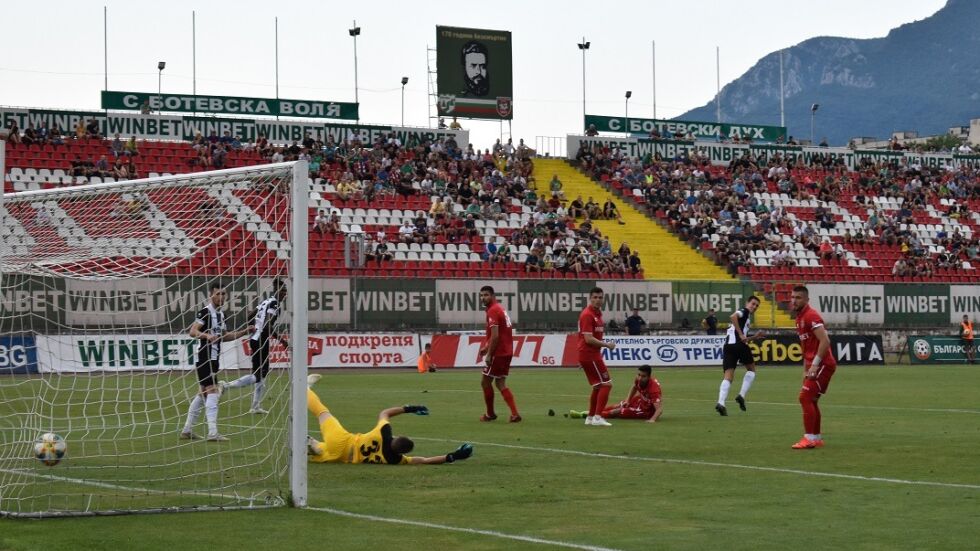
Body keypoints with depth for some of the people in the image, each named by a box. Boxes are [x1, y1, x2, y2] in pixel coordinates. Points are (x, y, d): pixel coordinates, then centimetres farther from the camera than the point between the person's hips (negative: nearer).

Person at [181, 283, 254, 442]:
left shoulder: (220, 314, 16)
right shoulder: (205, 312, -12)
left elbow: (224, 336, 26)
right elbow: (192, 331, -21)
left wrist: (244, 332, 17)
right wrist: (207, 336, -38)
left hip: (213, 359, 10)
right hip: (204, 358, -10)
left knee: (203, 394, 13)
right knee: (212, 392, -15)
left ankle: (187, 430, 20)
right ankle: (212, 433, -19)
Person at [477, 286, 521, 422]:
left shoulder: (492, 311, -15)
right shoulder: (500, 308, 15)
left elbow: (495, 336, -22)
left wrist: (489, 354, -17)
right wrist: (486, 347, 19)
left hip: (498, 353, -9)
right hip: (507, 352, 9)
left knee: (485, 382, 5)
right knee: (500, 383, 12)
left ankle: (490, 414, 15)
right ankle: (514, 414, 2)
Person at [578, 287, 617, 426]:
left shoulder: (598, 313, 14)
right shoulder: (587, 315, -16)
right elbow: (588, 339, -23)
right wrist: (606, 345, -17)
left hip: (593, 354, 10)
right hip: (589, 355, -10)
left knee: (598, 386, 17)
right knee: (606, 384, -10)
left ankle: (590, 417, 22)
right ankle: (597, 417, -11)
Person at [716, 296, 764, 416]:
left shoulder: (745, 317, 33)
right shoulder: (744, 311, 6)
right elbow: (733, 316, -18)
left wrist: (754, 337, 29)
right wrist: (741, 334, -18)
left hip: (728, 345, 7)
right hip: (738, 344, -7)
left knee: (728, 376, -3)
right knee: (751, 369, 14)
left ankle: (721, 403, -23)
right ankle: (742, 395, 0)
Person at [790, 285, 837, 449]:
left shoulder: (811, 316, -15)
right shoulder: (800, 318, 15)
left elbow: (825, 341, -24)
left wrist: (814, 365, -22)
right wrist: (806, 369, 21)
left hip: (823, 364, -10)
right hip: (814, 365, 10)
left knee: (805, 397, -13)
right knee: (811, 400, 13)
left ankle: (809, 438, -11)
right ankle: (817, 438, 20)